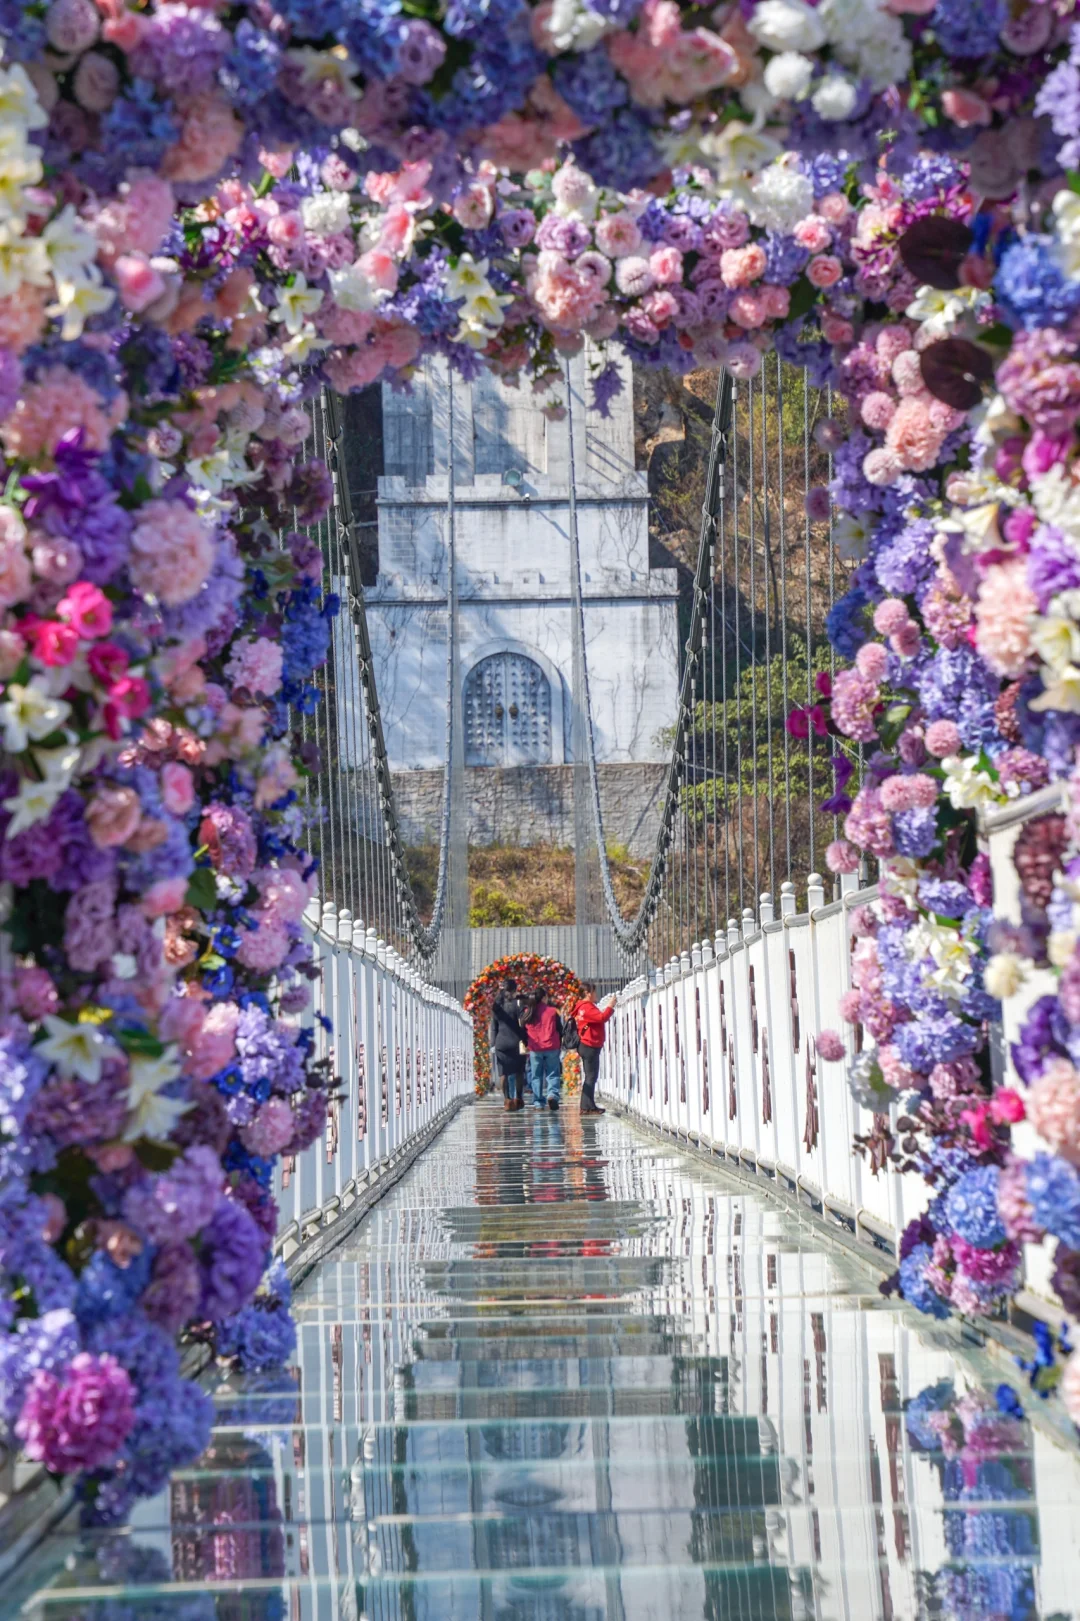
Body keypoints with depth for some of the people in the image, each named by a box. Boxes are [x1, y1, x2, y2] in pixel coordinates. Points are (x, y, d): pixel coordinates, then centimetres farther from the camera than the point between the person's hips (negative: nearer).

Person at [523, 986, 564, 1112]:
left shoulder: (528, 1013, 3)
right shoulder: (552, 1011, -1)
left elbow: (524, 1031, 9)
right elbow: (560, 1030, 5)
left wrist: (526, 1045, 21)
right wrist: (559, 1046, 17)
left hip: (534, 1049, 1)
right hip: (552, 1048, -1)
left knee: (536, 1075, 8)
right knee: (553, 1074, 3)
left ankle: (539, 1102, 6)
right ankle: (552, 1094, -21)